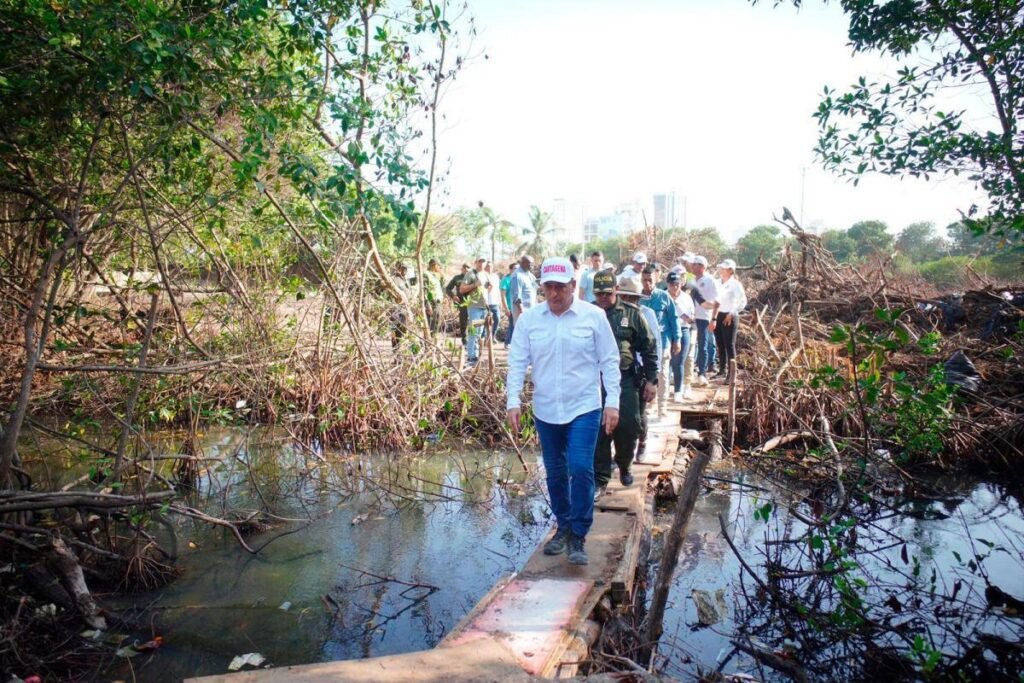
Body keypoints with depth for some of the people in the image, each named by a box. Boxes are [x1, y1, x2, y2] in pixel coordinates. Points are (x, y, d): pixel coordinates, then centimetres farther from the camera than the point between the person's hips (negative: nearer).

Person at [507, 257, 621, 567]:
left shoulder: (594, 316, -6)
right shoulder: (528, 318, -1)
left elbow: (609, 362, -2)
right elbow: (517, 363, 1)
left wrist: (612, 402, -5)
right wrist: (513, 401, -7)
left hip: (584, 408, -3)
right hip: (545, 410, 3)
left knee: (580, 470, -12)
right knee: (555, 474, 14)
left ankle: (578, 536, 4)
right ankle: (564, 527, 33)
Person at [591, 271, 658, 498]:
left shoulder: (631, 314, 2)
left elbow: (649, 347, 5)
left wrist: (651, 379, 1)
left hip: (626, 379, 0)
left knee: (628, 428, 5)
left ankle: (624, 466, 32)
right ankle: (600, 479, 13)